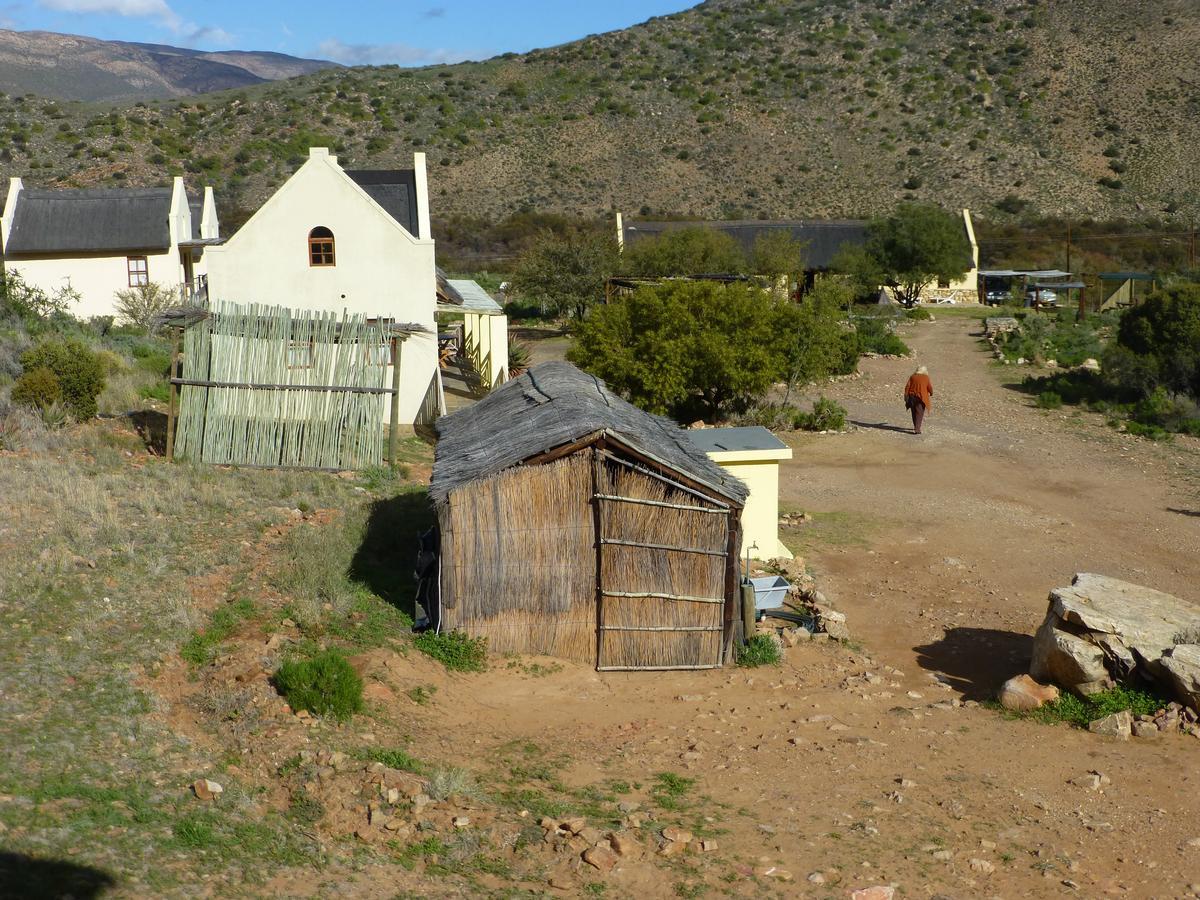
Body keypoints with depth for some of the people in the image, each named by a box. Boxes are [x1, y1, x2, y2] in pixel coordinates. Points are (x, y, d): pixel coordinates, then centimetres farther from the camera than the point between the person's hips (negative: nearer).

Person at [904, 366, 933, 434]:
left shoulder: (912, 376, 3)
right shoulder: (926, 377, -3)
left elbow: (907, 387, -1)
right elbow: (930, 388, -1)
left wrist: (906, 397, 4)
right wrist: (931, 393, 20)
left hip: (912, 397, 3)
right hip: (921, 398, -3)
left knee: (914, 412, 18)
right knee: (919, 413, 0)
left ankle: (916, 426, 33)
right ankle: (917, 429, -10)